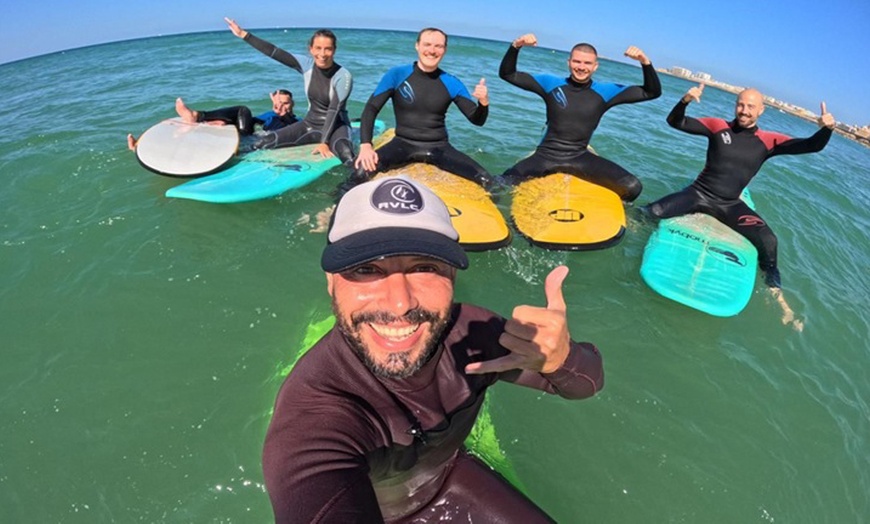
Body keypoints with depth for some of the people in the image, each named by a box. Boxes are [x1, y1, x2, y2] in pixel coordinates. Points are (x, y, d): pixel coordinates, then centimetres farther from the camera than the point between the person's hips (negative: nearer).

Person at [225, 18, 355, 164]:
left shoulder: (343, 76, -16)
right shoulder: (307, 65, -3)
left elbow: (334, 111, -22)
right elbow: (274, 52, -2)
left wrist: (324, 142, -30)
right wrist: (244, 34, -4)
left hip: (336, 126, -5)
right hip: (310, 124, 5)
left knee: (347, 155, -42)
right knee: (262, 144, -6)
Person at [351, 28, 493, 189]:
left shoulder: (452, 83, 1)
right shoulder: (397, 75, -3)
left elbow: (477, 120, 2)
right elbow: (371, 109, -3)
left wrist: (483, 103, -22)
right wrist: (365, 145, -19)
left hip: (439, 147, 1)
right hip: (403, 144, -1)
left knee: (486, 180, -20)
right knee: (363, 171, -31)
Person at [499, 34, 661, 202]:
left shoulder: (605, 92, 2)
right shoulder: (550, 83, 0)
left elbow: (653, 92, 2)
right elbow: (507, 74, -1)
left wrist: (645, 62, -14)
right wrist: (515, 46, -18)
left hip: (580, 158, 1)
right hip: (546, 155, -1)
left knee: (633, 187, -17)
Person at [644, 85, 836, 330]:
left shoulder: (768, 141, 3)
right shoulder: (718, 126, 0)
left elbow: (811, 146, -2)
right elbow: (675, 122, -5)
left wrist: (826, 129, -23)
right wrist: (685, 101, -25)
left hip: (730, 205, 1)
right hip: (699, 193, -1)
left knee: (768, 241, -20)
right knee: (652, 212, -26)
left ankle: (778, 296, -1)